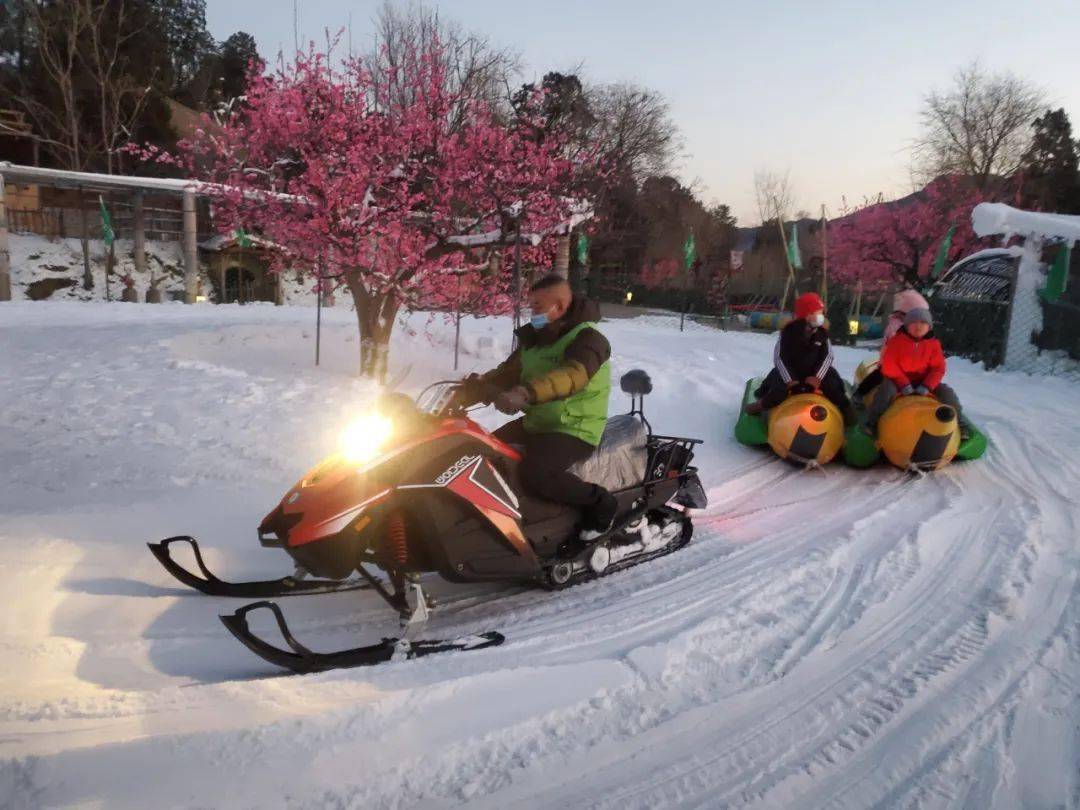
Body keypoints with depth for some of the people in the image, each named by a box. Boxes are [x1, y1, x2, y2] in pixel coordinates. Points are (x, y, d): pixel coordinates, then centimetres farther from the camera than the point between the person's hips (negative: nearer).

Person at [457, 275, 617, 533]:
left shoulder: (588, 339, -17)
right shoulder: (533, 338, 10)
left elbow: (572, 375, -38)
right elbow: (508, 372, 12)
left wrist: (524, 394, -54)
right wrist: (477, 386, -8)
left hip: (575, 429, -9)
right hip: (535, 423, 9)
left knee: (535, 476, -31)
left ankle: (600, 502, -11)